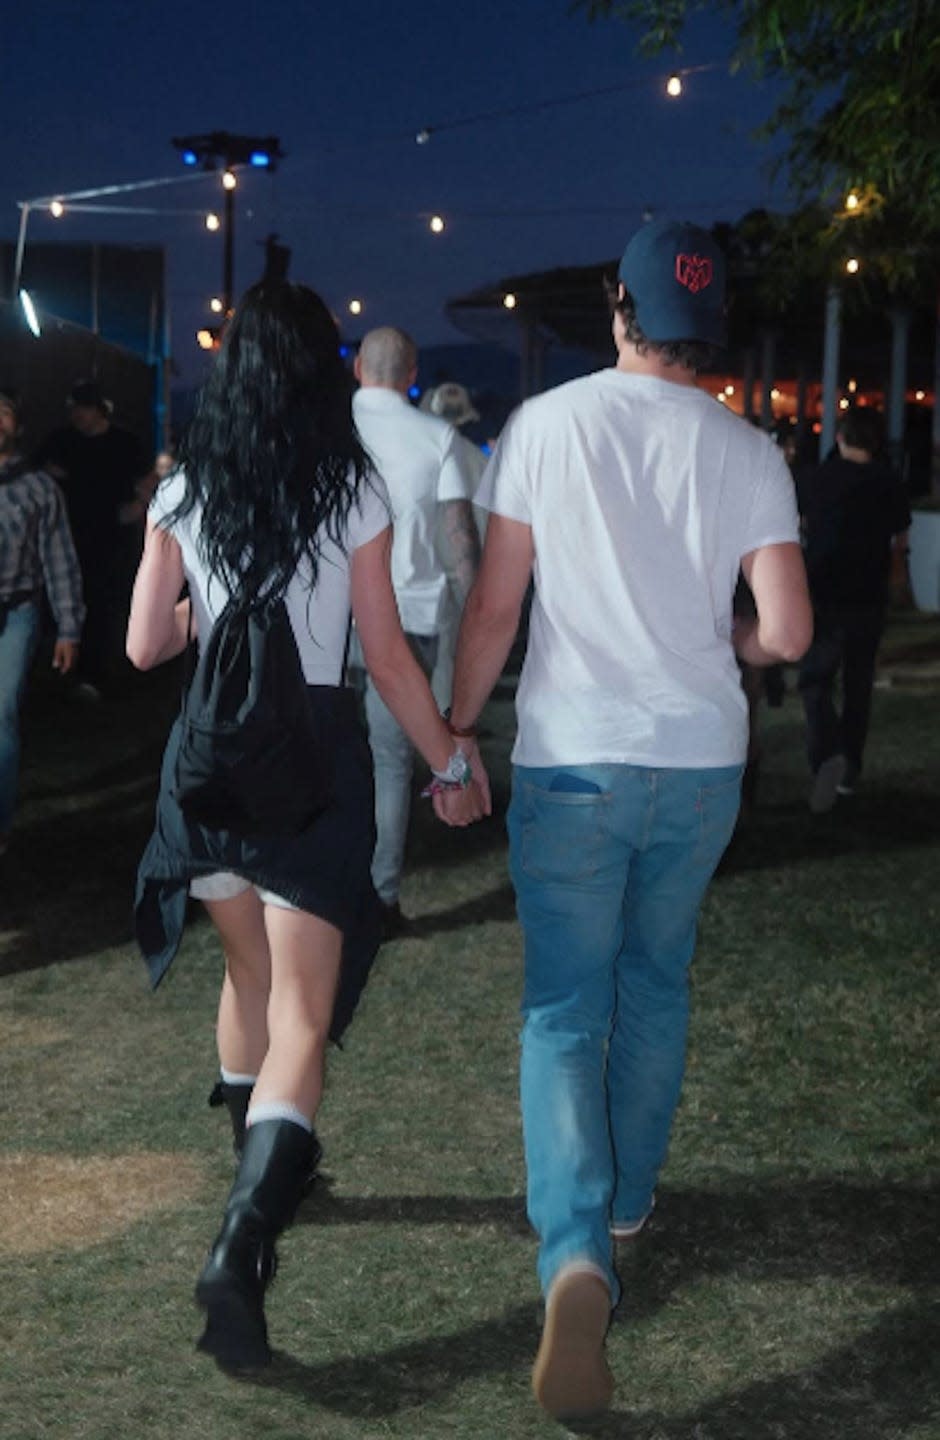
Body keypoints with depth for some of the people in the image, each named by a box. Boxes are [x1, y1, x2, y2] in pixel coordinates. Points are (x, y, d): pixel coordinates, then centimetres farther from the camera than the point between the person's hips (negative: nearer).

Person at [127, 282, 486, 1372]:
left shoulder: (183, 493, 1)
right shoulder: (355, 495, -6)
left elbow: (145, 646, 4)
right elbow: (387, 658, -5)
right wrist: (449, 763, 7)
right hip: (314, 752, -4)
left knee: (249, 971, 25)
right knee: (301, 1013, -3)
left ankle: (261, 1178, 40)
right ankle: (243, 1240, -21)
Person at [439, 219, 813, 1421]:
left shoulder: (547, 424, -6)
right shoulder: (747, 453, -2)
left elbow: (495, 607, -6)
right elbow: (787, 632, -8)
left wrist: (452, 729, 7)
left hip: (570, 759, -2)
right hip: (701, 760, 2)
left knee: (565, 1011, 2)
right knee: (656, 984, 21)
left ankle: (576, 1257, -16)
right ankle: (628, 1196, 36)